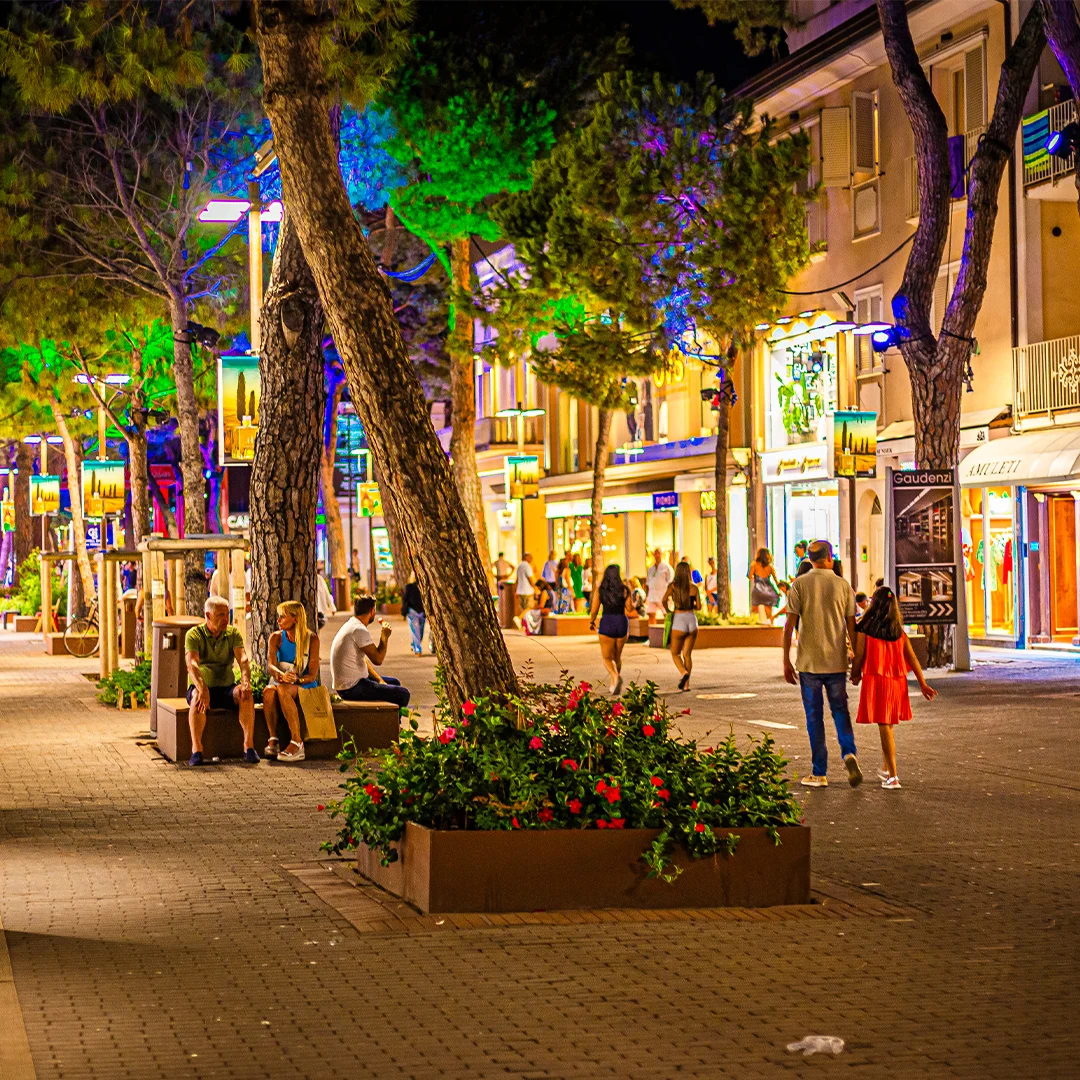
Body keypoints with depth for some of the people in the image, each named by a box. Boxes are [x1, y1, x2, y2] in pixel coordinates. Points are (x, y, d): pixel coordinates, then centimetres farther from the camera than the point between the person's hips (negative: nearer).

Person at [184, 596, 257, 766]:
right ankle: (196, 750, -37)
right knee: (198, 698, -37)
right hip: (203, 687, -2)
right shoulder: (194, 634, -6)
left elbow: (243, 660, -10)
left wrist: (246, 682, -32)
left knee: (246, 695, -30)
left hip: (227, 688, 2)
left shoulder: (233, 633, 4)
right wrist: (202, 689, -38)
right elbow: (192, 665, -21)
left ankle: (249, 746, -30)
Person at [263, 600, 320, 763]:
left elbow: (312, 675, -9)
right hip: (282, 683, 3)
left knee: (283, 689, -37)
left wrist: (296, 679, -28)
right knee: (268, 690, -33)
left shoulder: (311, 639, -6)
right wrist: (281, 675, -36)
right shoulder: (276, 638, 3)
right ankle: (272, 739, -31)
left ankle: (297, 742, -39)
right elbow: (270, 666, -13)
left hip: (305, 686, -3)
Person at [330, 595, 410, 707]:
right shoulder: (360, 630, -19)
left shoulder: (350, 625, 14)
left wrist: (379, 680, 9)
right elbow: (378, 659, -23)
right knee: (403, 694, -12)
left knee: (394, 683, 24)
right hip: (351, 688, -11)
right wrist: (384, 636, -8)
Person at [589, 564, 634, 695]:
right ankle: (614, 684, 23)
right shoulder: (624, 590, -2)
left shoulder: (600, 590, -2)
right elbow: (630, 608, -2)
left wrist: (591, 622, 18)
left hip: (606, 622, -2)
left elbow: (594, 610, 0)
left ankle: (615, 676, -22)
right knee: (617, 656, 20)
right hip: (622, 622, 2)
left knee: (606, 657, 6)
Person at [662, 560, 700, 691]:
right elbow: (699, 607, 5)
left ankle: (684, 673, -16)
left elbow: (664, 599, -16)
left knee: (675, 653, 11)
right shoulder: (694, 588, 2)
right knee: (687, 654, 11)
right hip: (692, 619, 2)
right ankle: (686, 684, 4)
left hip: (679, 621, -2)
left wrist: (667, 610, 2)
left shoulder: (673, 586, -3)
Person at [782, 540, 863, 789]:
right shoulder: (843, 585, 2)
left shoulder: (799, 585, -2)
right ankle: (849, 754, -10)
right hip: (837, 662, 1)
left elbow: (789, 626, -7)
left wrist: (786, 661, -2)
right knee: (840, 710, 14)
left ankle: (819, 773, 7)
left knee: (814, 717, 6)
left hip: (809, 663, -1)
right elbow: (852, 628, 2)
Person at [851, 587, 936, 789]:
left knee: (884, 727, -3)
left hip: (875, 680, -4)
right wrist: (923, 684, 6)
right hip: (897, 682, 5)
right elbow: (912, 658, 4)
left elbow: (859, 656, -6)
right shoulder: (899, 631, 6)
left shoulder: (864, 628, -8)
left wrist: (855, 675, 13)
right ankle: (887, 768, 34)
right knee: (889, 725, 20)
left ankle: (892, 777, -7)